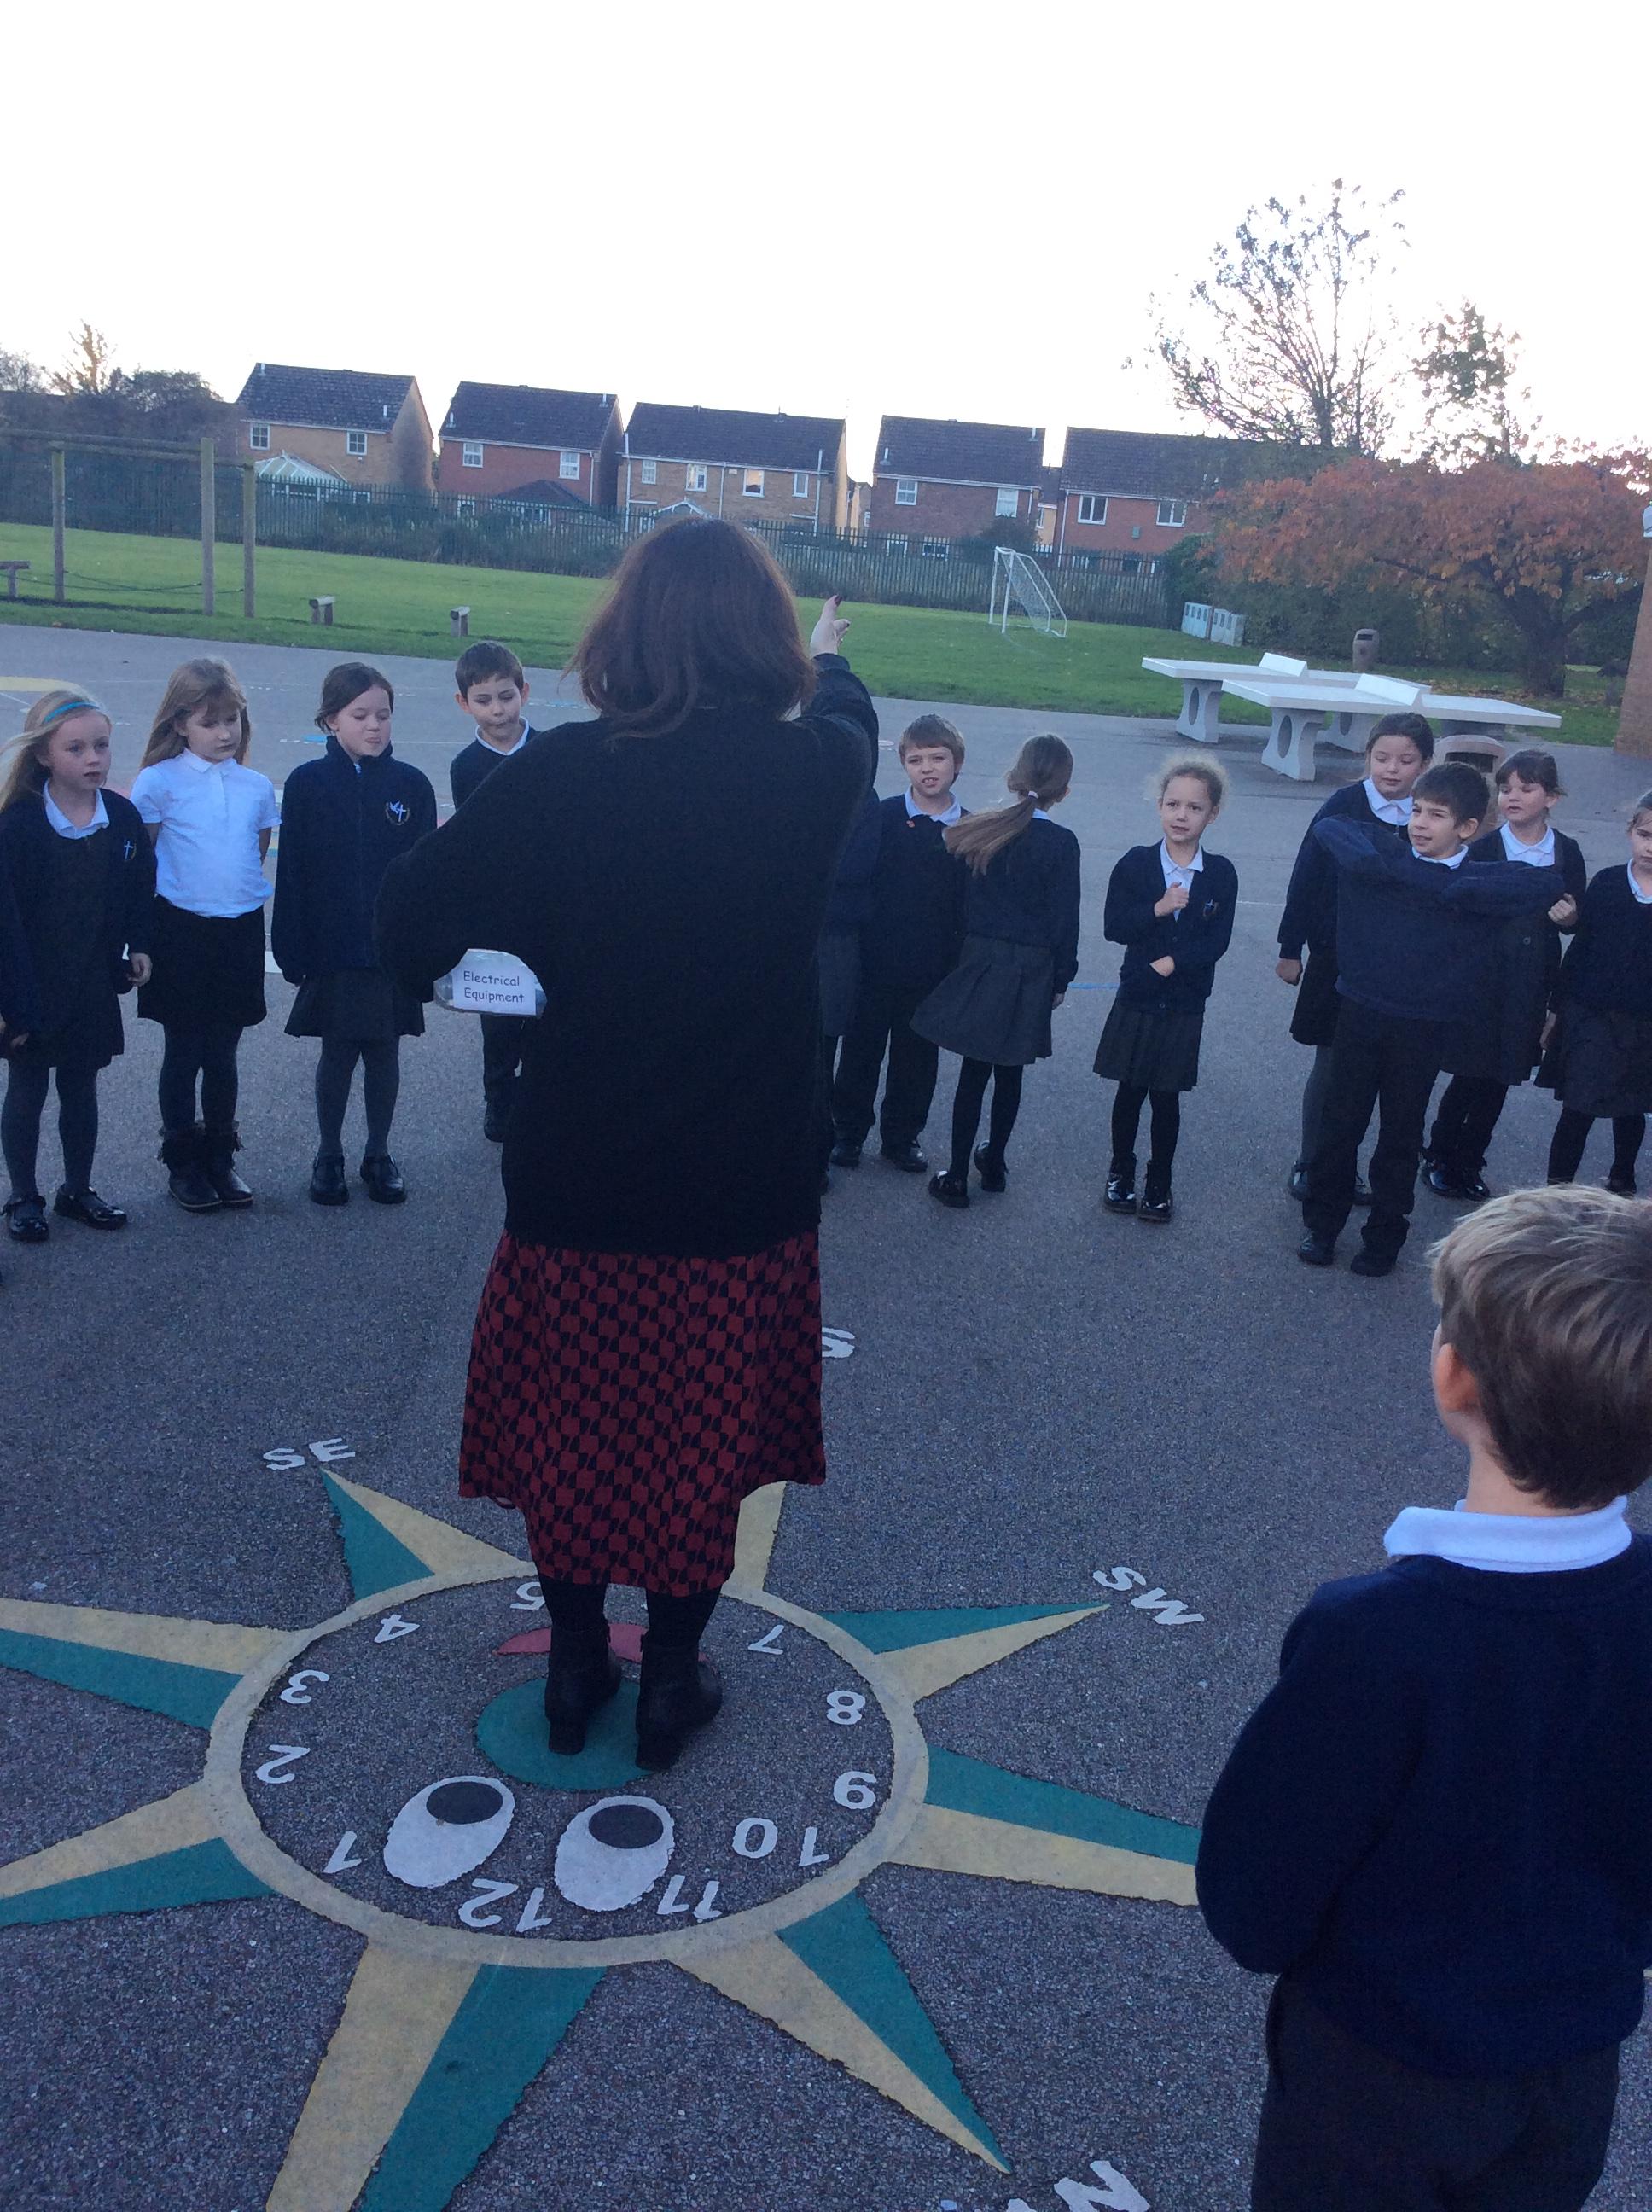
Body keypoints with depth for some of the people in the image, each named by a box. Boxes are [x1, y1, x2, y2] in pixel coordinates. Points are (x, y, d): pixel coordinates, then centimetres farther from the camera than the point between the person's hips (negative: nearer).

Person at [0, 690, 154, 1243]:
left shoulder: (122, 816, -4)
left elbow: (141, 889, 10)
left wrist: (138, 947, -1)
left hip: (94, 985, 3)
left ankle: (77, 1190, 30)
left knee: (81, 1089, 15)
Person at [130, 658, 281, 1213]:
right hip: (182, 931, -3)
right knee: (183, 1053, 7)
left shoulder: (257, 787, 4)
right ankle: (182, 1162, 18)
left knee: (223, 1055, 11)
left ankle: (220, 1158, 23)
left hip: (241, 930, 3)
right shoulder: (159, 781, -6)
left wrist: (237, 891, 8)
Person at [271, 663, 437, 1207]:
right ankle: (329, 1156, 26)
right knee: (337, 1055, 9)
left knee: (384, 1054, 11)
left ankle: (378, 1154, 27)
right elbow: (292, 873, -3)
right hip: (332, 951, -1)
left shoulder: (411, 785, -2)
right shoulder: (308, 784, -4)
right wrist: (293, 951, -5)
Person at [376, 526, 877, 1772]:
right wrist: (830, 657, 38)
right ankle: (673, 1679, 32)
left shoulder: (560, 773, -13)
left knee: (569, 1428, 18)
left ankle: (574, 1669, 35)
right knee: (704, 1437, 16)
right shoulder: (810, 770, -9)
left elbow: (410, 923, -10)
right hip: (745, 1190, 0)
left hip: (576, 1175, 0)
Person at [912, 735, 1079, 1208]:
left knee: (974, 1070, 6)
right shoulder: (1060, 844, -10)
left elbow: (961, 900, 2)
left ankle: (957, 1175, 7)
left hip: (979, 961, 1)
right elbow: (1065, 919, -7)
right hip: (1031, 970, -1)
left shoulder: (978, 830, -2)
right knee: (1010, 1071, 14)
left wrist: (964, 953, 10)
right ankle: (994, 1163, 27)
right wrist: (1061, 978, 4)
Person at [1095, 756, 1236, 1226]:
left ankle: (1159, 1184, 21)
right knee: (1130, 1090, 10)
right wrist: (1157, 909, -24)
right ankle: (1121, 1174, 27)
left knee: (1167, 1096, 7)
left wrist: (1172, 963, -19)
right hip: (1136, 1000, 0)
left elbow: (1216, 941, -10)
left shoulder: (1221, 875, -3)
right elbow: (1113, 927, -11)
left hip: (1184, 1006, 0)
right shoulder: (1135, 864, -5)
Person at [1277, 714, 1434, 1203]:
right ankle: (1309, 1164, 18)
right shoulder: (1344, 807, -9)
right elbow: (1306, 879, -5)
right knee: (1330, 1065, 4)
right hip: (1338, 958, -2)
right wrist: (1291, 948, -4)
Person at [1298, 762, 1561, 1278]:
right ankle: (1321, 1224, 28)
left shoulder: (1484, 880, -2)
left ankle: (1385, 1234, 28)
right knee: (1340, 1124, 11)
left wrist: (1456, 890, -20)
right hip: (1361, 1015, 1)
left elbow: (1550, 884, -16)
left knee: (1401, 1135, 11)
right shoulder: (1387, 857, 0)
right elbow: (1328, 826, 1)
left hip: (1425, 1028, -1)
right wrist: (1370, 861, -16)